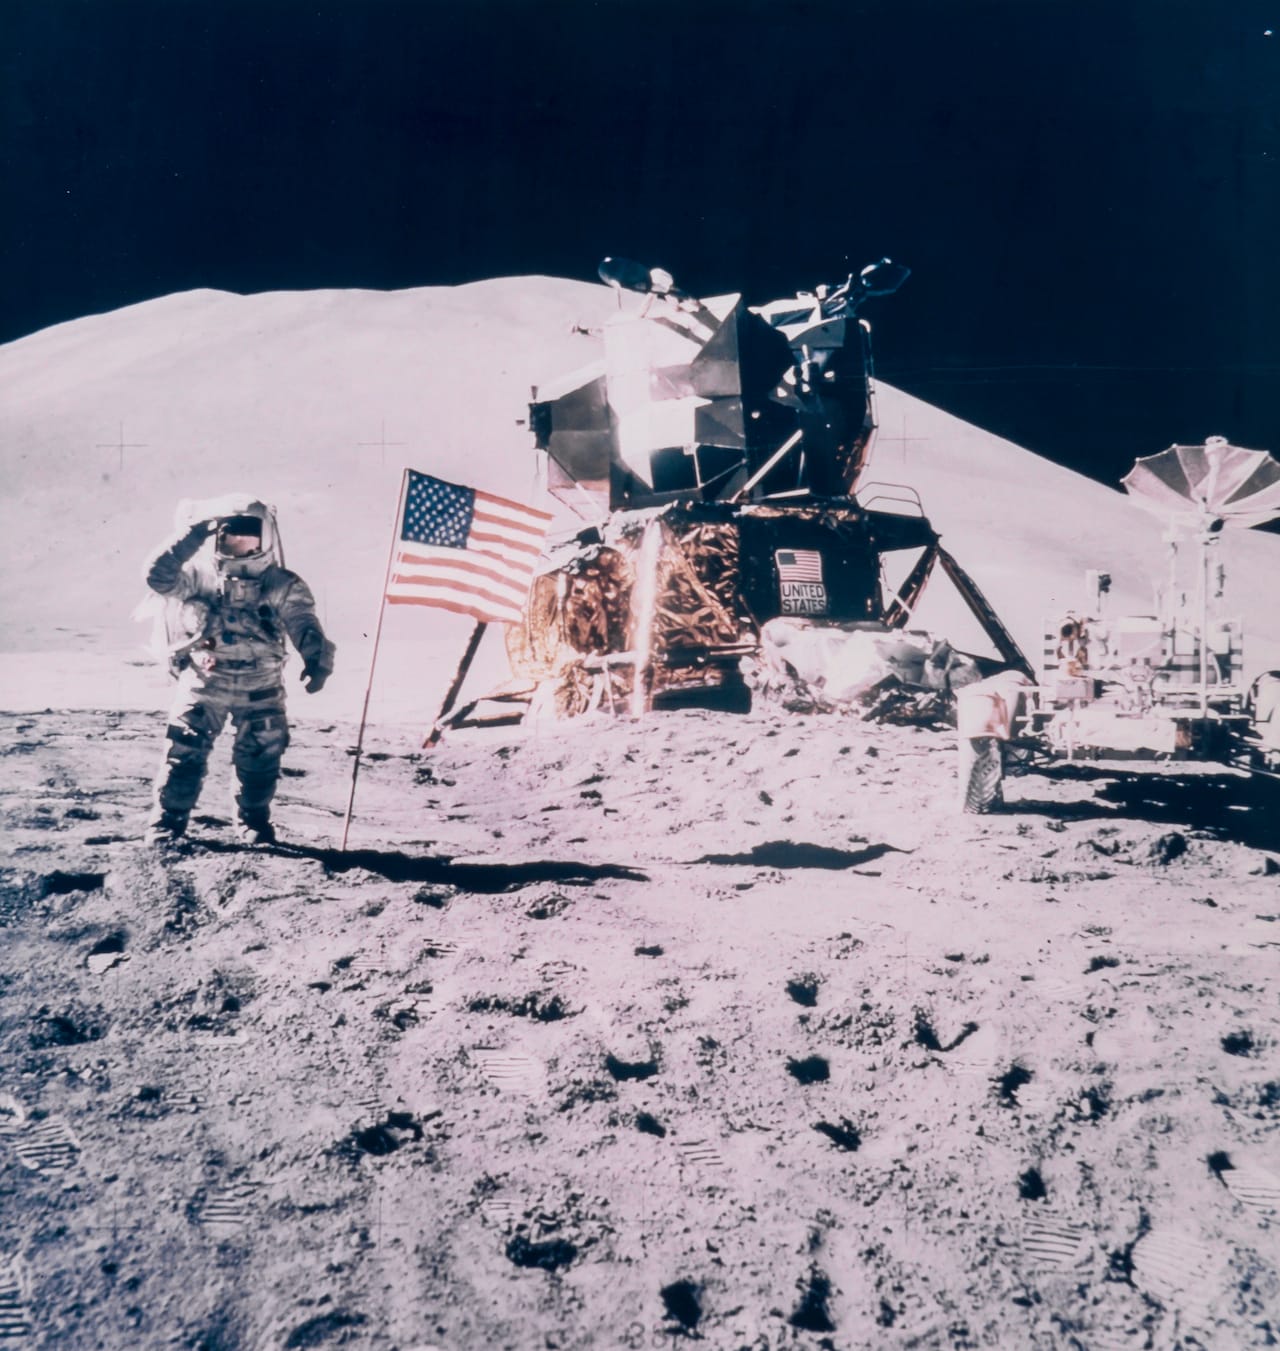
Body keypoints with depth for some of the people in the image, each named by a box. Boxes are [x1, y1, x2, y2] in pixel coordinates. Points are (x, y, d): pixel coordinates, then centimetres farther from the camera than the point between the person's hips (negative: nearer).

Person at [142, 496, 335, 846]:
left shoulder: (282, 585, -3)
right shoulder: (198, 574, -1)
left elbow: (304, 626, -15)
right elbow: (157, 575, -18)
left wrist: (317, 659, -35)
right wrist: (192, 534, -24)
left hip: (260, 687, 1)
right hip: (204, 682, 0)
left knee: (260, 757, 7)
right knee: (185, 752, -4)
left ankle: (254, 821, 27)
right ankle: (168, 820, 10)